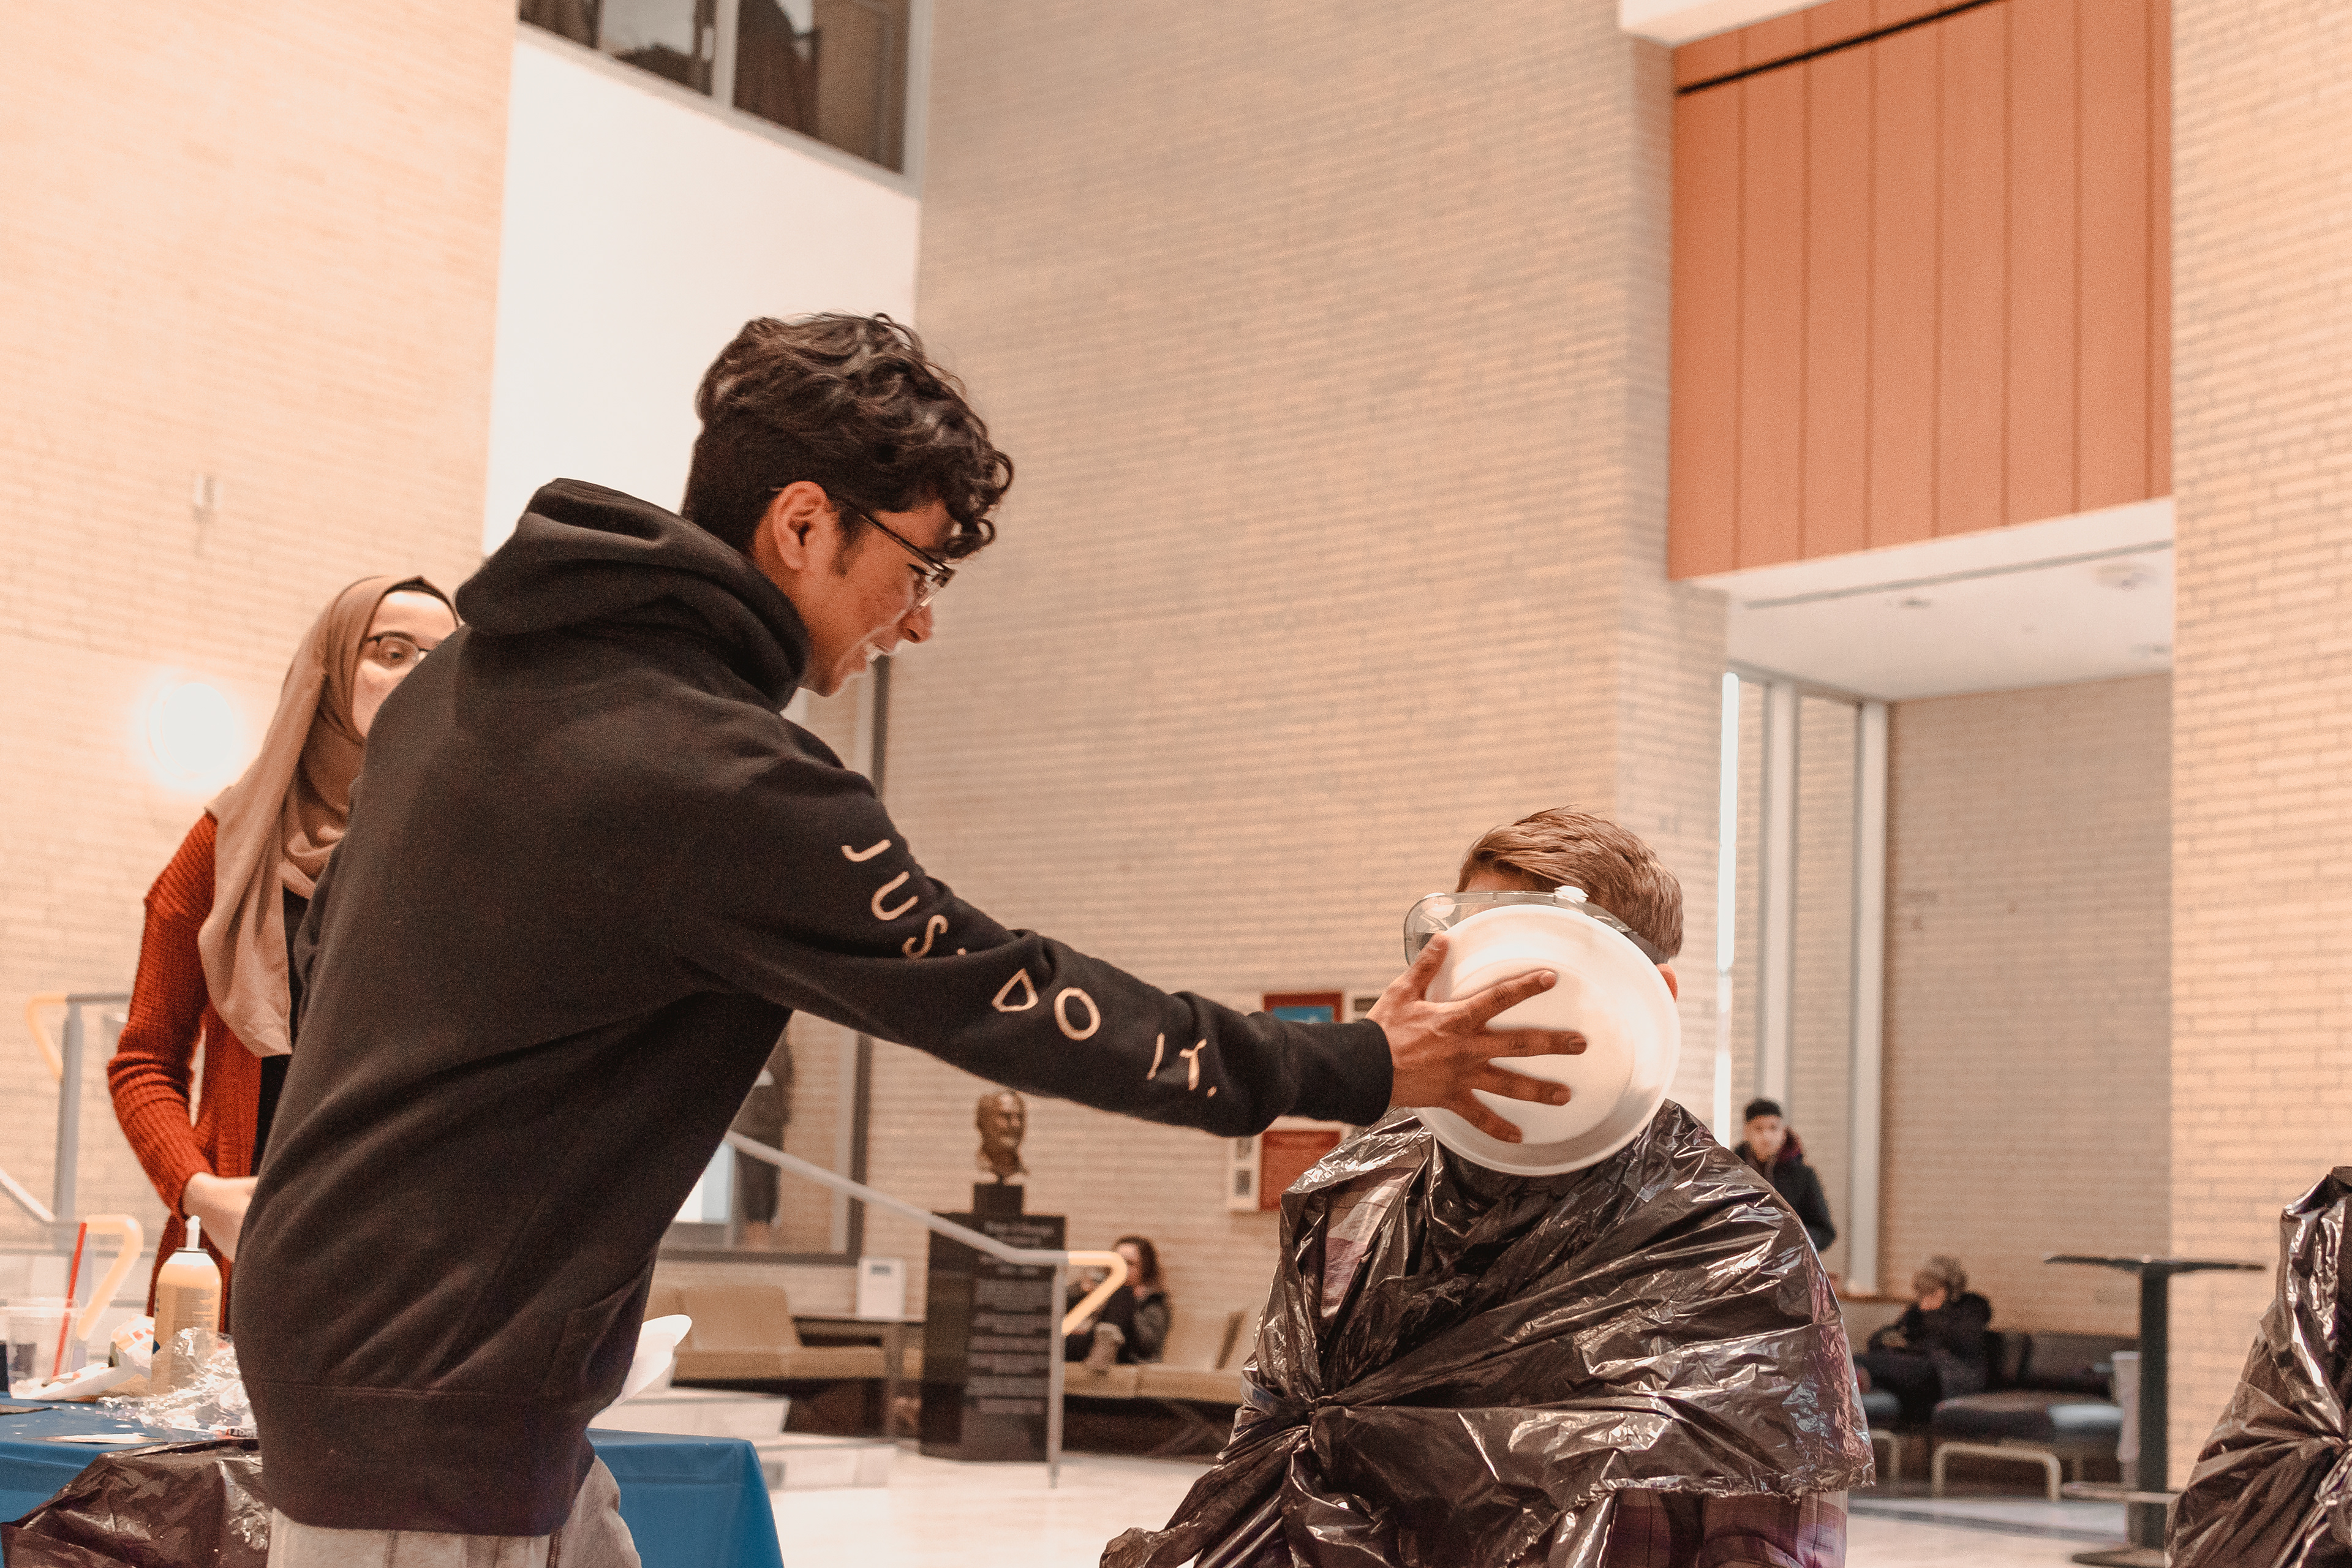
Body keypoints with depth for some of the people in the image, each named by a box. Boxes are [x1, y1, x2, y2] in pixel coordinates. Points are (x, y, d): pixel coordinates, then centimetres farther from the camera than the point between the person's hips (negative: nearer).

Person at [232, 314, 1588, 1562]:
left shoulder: (471, 674, 7)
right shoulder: (728, 787, -22)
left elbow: (329, 940, 17)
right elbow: (1011, 1004, -16)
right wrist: (1361, 1070, -7)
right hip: (425, 1404, -10)